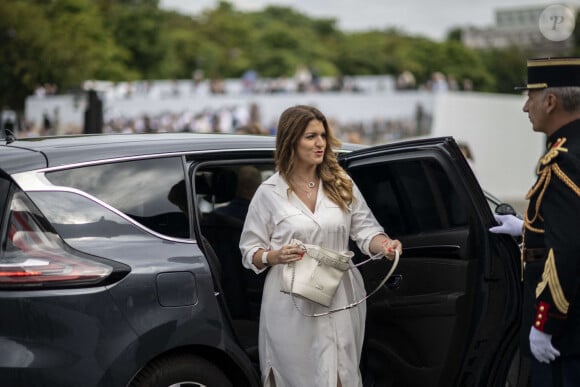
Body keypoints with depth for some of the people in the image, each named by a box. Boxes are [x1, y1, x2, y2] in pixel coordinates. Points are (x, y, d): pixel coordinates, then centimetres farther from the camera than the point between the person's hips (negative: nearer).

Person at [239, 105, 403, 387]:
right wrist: (274, 256, -17)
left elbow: (365, 229, 6)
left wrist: (385, 245, -15)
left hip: (340, 299, 2)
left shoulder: (342, 184, 7)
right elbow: (249, 250, 3)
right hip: (292, 307, -2)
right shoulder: (269, 193, 0)